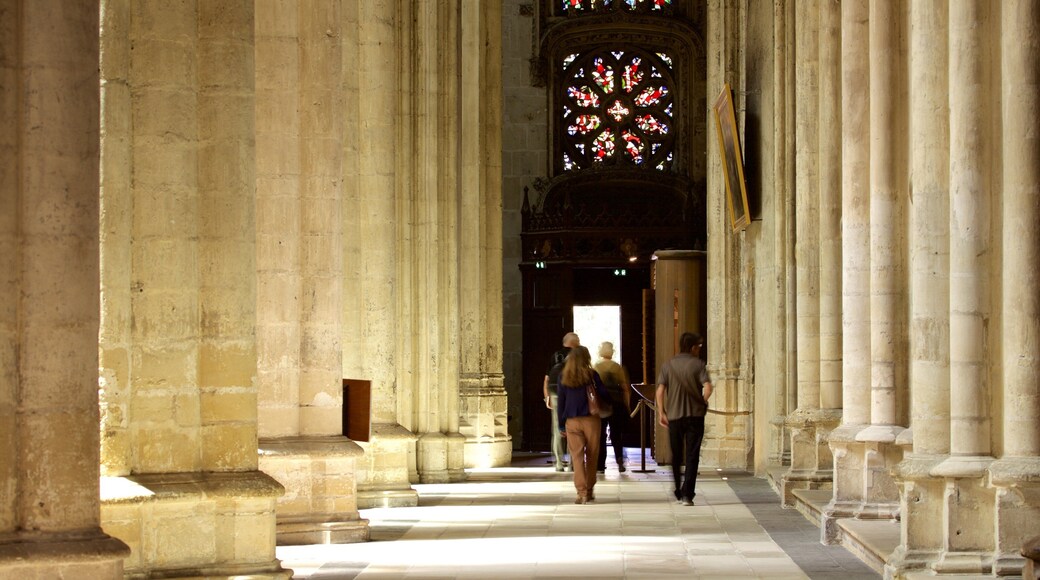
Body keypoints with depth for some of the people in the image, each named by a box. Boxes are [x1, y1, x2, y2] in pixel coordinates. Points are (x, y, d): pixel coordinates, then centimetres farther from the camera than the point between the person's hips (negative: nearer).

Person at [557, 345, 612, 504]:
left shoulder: (564, 377, 3)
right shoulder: (592, 375, -2)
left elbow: (561, 401, 5)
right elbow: (604, 394, 1)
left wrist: (561, 425, 11)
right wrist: (610, 404, 23)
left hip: (571, 421, 1)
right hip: (590, 419, -1)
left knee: (577, 457, -1)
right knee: (591, 456, 12)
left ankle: (582, 492, -11)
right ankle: (589, 490, 20)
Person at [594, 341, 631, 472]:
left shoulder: (595, 367, -2)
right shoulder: (617, 367, -3)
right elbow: (624, 388, -3)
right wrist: (627, 406, 4)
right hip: (616, 403, 0)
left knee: (600, 434, 7)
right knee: (616, 433, 10)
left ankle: (600, 464, 5)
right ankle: (619, 458, -6)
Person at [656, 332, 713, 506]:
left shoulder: (668, 365, 4)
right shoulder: (698, 364, -3)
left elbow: (660, 390, -5)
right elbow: (707, 387, -14)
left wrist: (661, 412, 2)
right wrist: (703, 403, 4)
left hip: (674, 415, 2)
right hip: (695, 415, -2)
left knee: (676, 456, 16)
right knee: (692, 456, 0)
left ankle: (678, 492, 23)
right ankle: (687, 494, -9)